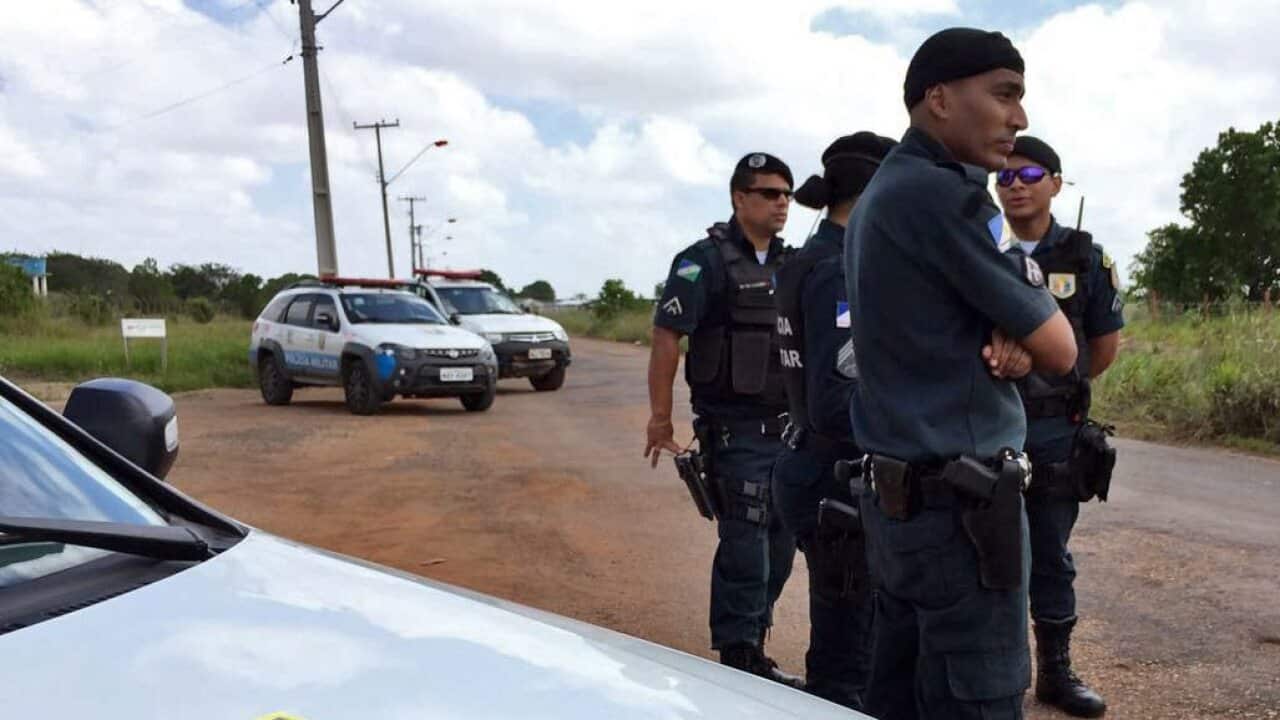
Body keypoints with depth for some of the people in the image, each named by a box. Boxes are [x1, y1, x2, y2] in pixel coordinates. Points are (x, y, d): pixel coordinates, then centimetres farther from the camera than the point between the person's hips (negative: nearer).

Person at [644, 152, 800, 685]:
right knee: (745, 545, -4)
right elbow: (666, 336, -13)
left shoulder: (790, 262, 12)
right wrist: (660, 416, -16)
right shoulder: (705, 260, -8)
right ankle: (738, 659, 11)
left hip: (788, 427, 7)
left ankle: (754, 650, 29)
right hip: (735, 431, -7)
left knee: (780, 543, 13)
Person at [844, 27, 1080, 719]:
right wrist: (1024, 336, 10)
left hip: (896, 493, 9)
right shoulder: (945, 194, -16)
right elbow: (1060, 352, -11)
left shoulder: (880, 194, 13)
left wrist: (1006, 345, -5)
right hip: (960, 501, -9)